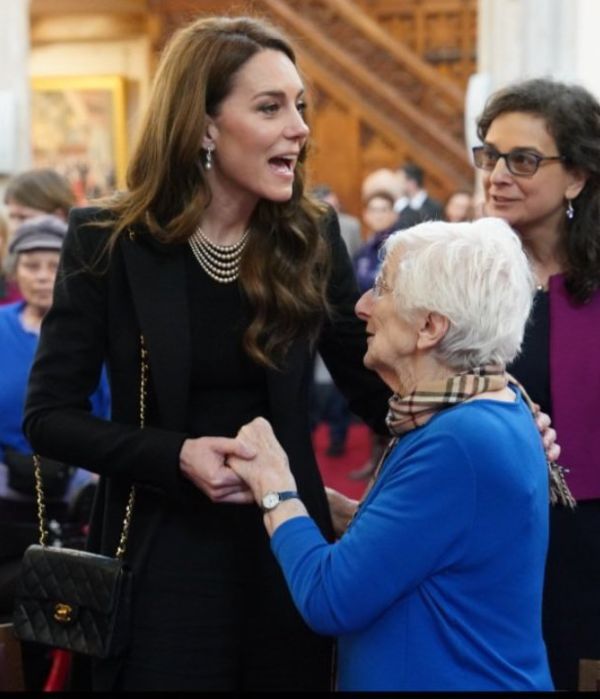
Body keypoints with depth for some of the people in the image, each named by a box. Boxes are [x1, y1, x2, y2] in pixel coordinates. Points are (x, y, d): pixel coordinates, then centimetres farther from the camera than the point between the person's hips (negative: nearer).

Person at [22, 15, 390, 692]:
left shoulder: (312, 240, 0)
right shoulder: (108, 240, -8)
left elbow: (376, 387, 1)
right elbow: (49, 415, -7)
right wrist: (175, 457, -20)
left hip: (287, 553, 3)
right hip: (161, 561, -2)